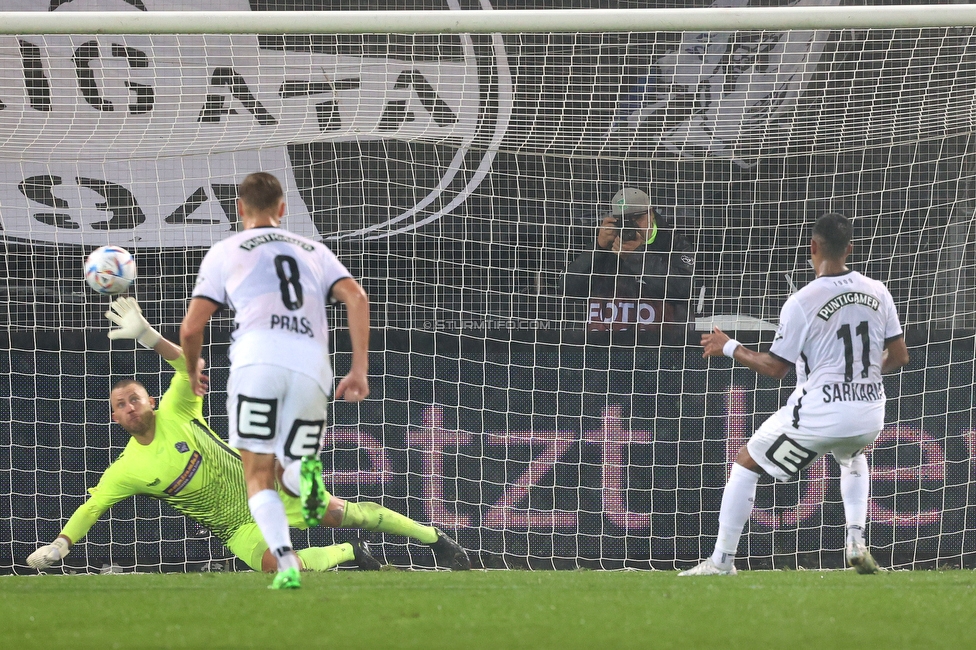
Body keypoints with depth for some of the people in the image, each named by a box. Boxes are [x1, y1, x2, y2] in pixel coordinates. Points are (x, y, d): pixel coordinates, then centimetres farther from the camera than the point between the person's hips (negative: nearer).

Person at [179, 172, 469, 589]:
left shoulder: (225, 252, 22)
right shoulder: (313, 250, 30)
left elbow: (192, 328, 16)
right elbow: (356, 298, 12)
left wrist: (192, 373, 35)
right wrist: (359, 370, 9)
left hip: (257, 359, -3)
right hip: (312, 367, 3)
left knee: (258, 478, 1)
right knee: (289, 474, 14)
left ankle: (287, 566, -23)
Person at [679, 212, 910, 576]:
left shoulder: (802, 303, -12)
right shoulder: (877, 292, 2)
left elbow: (775, 368, -6)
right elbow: (898, 356, 6)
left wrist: (730, 348, 8)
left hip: (820, 412, -5)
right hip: (869, 415, 5)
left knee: (746, 464, 13)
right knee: (852, 457, 40)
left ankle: (722, 560, 8)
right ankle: (856, 542, 19)